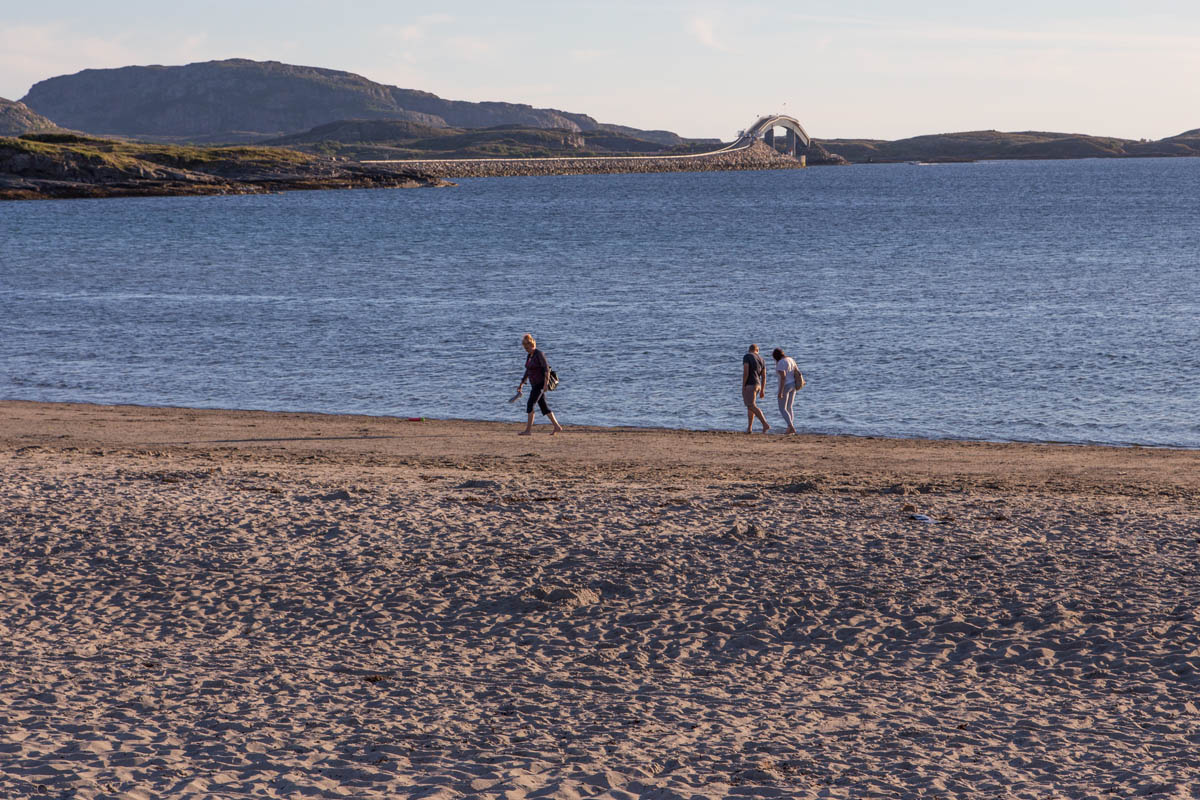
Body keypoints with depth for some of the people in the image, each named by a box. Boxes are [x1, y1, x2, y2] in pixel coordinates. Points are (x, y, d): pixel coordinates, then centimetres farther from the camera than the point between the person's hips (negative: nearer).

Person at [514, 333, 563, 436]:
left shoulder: (539, 354, -14)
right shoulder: (529, 356, 13)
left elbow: (547, 368, -21)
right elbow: (527, 372, 22)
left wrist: (546, 383, -29)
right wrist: (521, 384, 21)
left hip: (541, 384, -10)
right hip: (535, 385, 10)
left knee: (530, 404, -15)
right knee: (543, 406, 10)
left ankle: (528, 430, -16)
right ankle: (557, 426, 14)